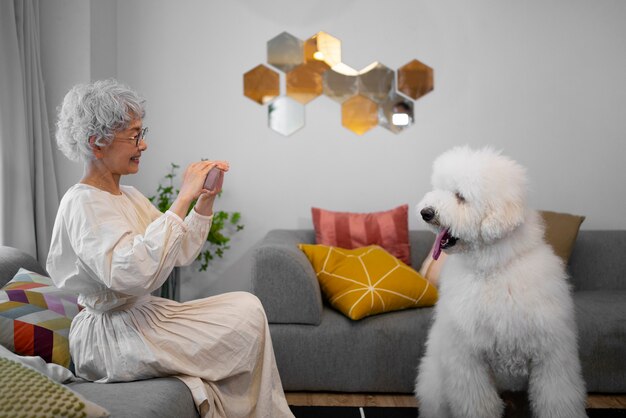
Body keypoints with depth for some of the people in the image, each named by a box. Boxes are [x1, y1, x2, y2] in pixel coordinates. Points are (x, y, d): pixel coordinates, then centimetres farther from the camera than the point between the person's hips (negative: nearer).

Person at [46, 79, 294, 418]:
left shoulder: (128, 196, 11)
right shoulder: (82, 204, -18)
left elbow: (180, 254, 10)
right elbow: (133, 273, -34)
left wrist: (206, 199, -4)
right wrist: (183, 198, -29)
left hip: (144, 314, 9)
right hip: (113, 337, -9)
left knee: (247, 309, -4)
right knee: (247, 311, -13)